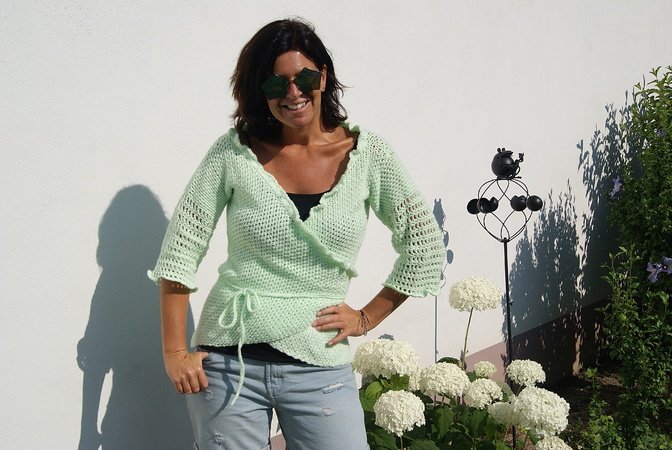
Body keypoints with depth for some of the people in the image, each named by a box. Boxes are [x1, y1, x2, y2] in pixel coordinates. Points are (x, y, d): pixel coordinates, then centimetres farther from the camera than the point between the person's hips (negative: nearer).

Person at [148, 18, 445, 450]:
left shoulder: (367, 154, -2)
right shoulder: (234, 153, -3)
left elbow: (425, 247, 4)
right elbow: (180, 252, -1)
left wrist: (367, 317, 1)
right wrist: (175, 352, -4)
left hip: (320, 369, 0)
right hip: (228, 363, 0)